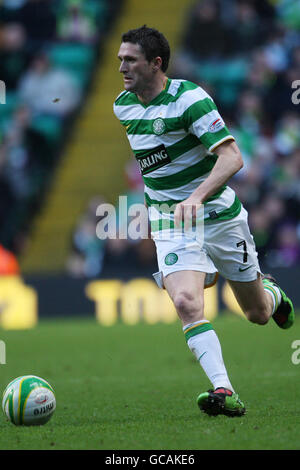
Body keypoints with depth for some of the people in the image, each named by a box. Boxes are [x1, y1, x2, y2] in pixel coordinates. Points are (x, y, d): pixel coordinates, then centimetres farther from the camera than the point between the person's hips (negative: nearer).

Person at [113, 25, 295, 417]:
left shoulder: (189, 98, -18)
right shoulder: (122, 106, 2)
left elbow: (232, 157, -27)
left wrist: (196, 197, -41)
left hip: (219, 216, -3)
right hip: (170, 224, 3)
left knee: (258, 314, 12)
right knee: (186, 302, -24)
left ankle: (271, 292, 49)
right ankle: (224, 391, -27)